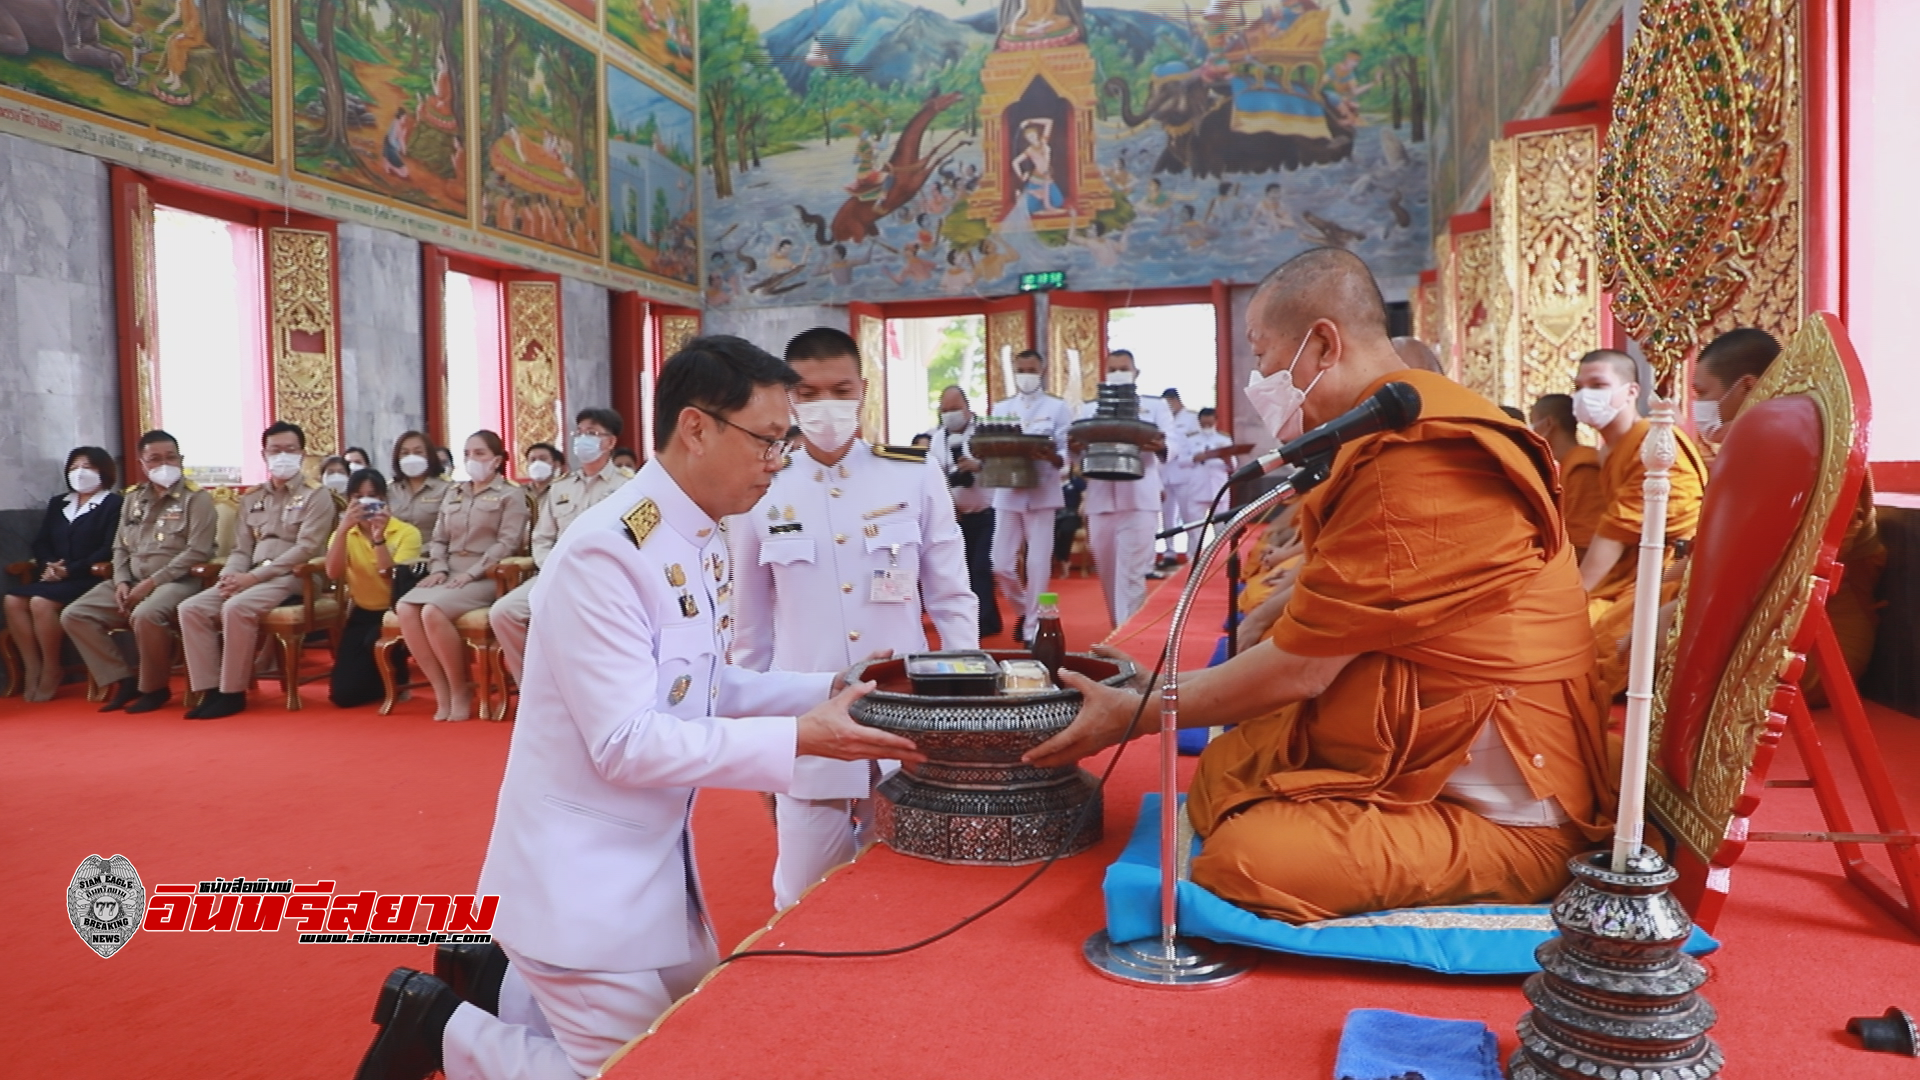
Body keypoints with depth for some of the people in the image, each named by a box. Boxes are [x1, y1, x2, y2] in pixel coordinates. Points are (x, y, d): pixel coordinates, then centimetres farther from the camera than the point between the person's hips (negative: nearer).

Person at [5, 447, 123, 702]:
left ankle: (51, 671, -15)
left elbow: (110, 549, -10)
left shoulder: (114, 504, 0)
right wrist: (47, 566, -5)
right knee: (13, 600, -20)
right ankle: (32, 668, -13)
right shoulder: (57, 503, 23)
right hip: (53, 577, 7)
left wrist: (71, 570, -18)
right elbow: (40, 542, 17)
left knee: (41, 602, -30)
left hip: (91, 578, -7)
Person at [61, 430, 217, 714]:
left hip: (177, 582, -7)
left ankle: (154, 688, -14)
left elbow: (197, 552, -13)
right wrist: (122, 581, -2)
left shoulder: (196, 498, -4)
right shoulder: (132, 499, 18)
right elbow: (120, 547, 18)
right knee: (74, 615, -9)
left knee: (145, 615, -37)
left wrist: (153, 581, -17)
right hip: (132, 582, 7)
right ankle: (123, 680, -2)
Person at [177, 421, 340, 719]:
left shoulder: (316, 496, -1)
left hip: (292, 578, -6)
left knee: (236, 608, -31)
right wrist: (229, 576, -8)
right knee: (191, 608, -15)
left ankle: (233, 692, -20)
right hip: (251, 578, 7)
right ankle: (210, 690, -13)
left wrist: (253, 576, -17)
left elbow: (305, 549, -11)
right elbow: (241, 549, 16)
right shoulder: (251, 498, 20)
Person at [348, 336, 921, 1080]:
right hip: (584, 872, -9)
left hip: (656, 858, 9)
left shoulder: (706, 545, 4)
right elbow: (626, 743, -28)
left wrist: (828, 691, -1)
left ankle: (498, 978, 31)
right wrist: (796, 739, -28)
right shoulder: (604, 553, -25)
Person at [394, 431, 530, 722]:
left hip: (486, 578, -6)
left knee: (432, 612, -32)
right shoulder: (454, 494, 24)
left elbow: (508, 543, -8)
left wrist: (471, 573, -17)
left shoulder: (511, 495, 4)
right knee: (404, 608, -24)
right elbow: (439, 539, 20)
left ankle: (461, 689, -14)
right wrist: (438, 569, -1)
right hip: (450, 575, 6)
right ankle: (442, 690, -19)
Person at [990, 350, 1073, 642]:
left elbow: (1068, 451, -4)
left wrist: (1053, 457, -25)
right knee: (1002, 565, 2)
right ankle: (1024, 610, 26)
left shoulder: (1056, 407, 3)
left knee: (1038, 565, -4)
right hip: (1007, 493, 3)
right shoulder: (1000, 408, 14)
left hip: (1042, 493, -3)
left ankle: (1033, 626, 7)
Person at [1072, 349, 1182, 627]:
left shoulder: (1155, 406, 12)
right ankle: (1120, 628, 21)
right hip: (1100, 498, 3)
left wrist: (1162, 446, -25)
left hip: (1139, 497, -3)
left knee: (1131, 572, -11)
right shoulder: (1089, 409, 18)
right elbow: (1077, 449, 7)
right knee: (1107, 571, 7)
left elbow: (1177, 442, -1)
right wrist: (1074, 448, -18)